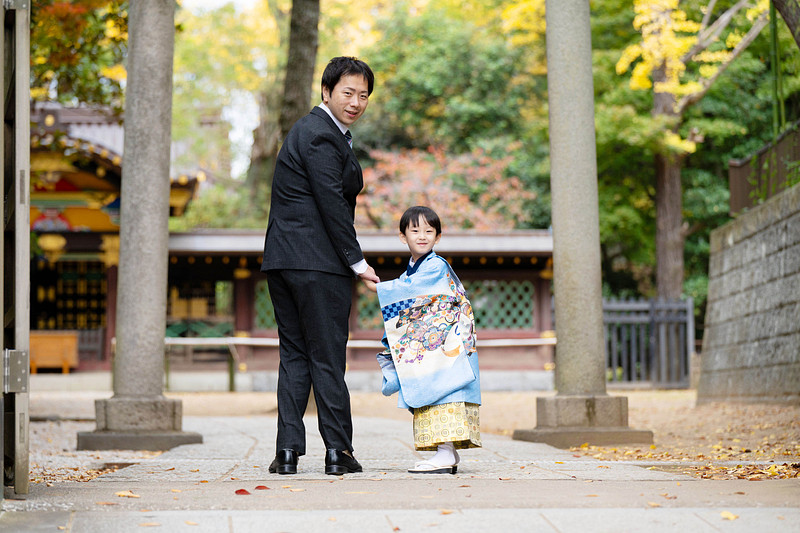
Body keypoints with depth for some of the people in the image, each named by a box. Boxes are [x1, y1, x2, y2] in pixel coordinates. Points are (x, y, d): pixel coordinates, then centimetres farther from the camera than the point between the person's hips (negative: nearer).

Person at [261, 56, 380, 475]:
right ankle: (337, 451, 2)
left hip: (282, 259, 9)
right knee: (327, 357, -3)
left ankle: (287, 450, 5)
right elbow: (332, 204, -16)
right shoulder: (321, 137, -12)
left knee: (294, 354, 7)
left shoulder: (314, 129, 20)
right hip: (318, 262, -9)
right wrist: (357, 262, -11)